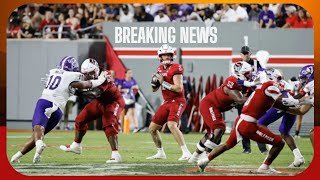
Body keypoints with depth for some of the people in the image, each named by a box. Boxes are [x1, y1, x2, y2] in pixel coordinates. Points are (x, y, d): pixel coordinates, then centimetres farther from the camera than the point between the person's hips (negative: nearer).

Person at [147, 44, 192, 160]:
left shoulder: (176, 68, -11)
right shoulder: (161, 69, 13)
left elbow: (179, 88, -20)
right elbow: (154, 89, 18)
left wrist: (163, 82, -19)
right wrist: (155, 81, -3)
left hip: (177, 101, -8)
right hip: (167, 103, 8)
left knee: (172, 125, -30)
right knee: (152, 128, 10)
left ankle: (186, 153, -28)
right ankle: (160, 153, 26)